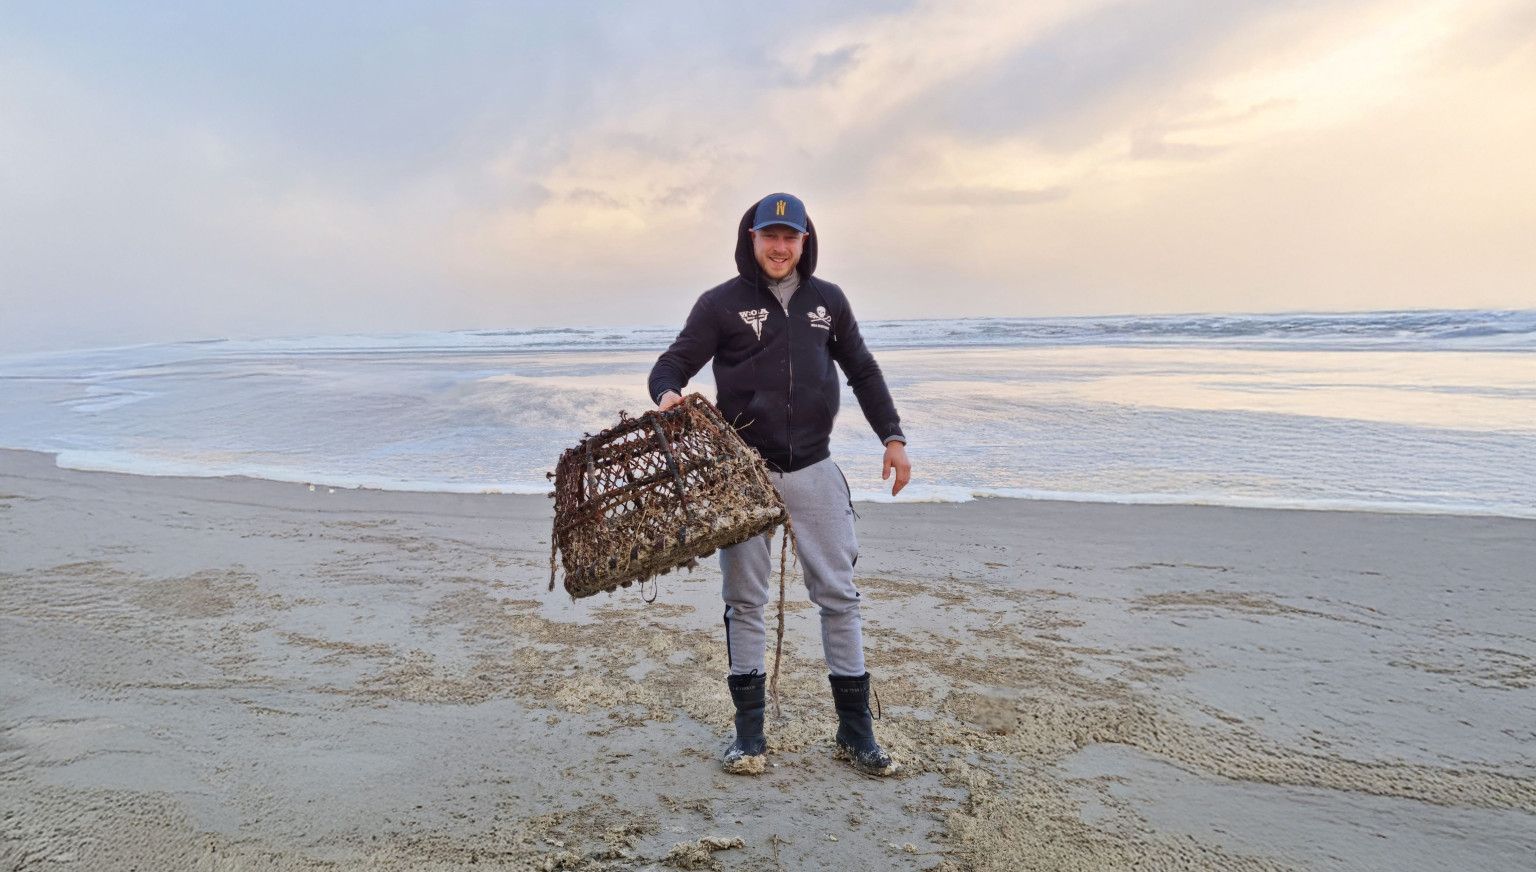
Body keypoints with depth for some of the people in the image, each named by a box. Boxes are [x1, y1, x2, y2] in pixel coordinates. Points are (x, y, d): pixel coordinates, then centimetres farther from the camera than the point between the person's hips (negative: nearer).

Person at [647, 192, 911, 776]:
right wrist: (668, 394, -27)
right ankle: (749, 731, 17)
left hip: (813, 470, 2)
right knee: (744, 601, 5)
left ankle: (855, 729, 17)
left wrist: (892, 437, 9)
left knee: (838, 594, 5)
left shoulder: (827, 301, 9)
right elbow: (673, 362, -4)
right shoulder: (721, 304, 0)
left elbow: (863, 372, 16)